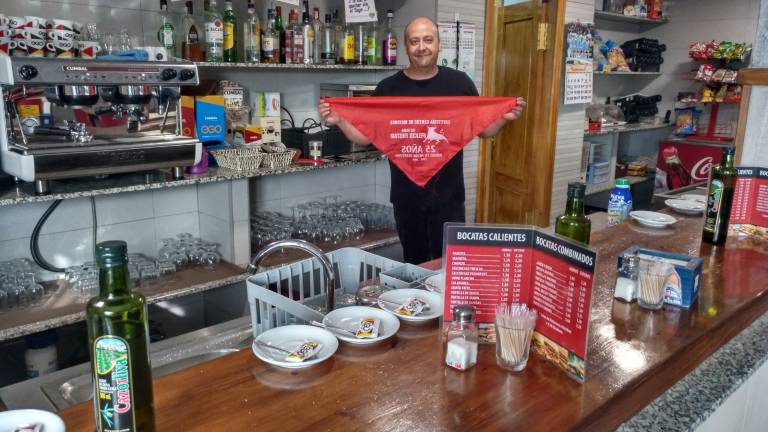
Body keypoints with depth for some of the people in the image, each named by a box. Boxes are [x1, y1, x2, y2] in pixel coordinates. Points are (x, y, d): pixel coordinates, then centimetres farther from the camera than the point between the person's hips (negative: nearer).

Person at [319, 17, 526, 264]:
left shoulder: (459, 83, 0)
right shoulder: (388, 88, 0)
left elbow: (483, 130, 6)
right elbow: (366, 136, 2)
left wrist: (505, 118, -13)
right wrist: (339, 121, -14)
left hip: (448, 195, -1)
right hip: (406, 196, 1)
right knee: (414, 264, 15)